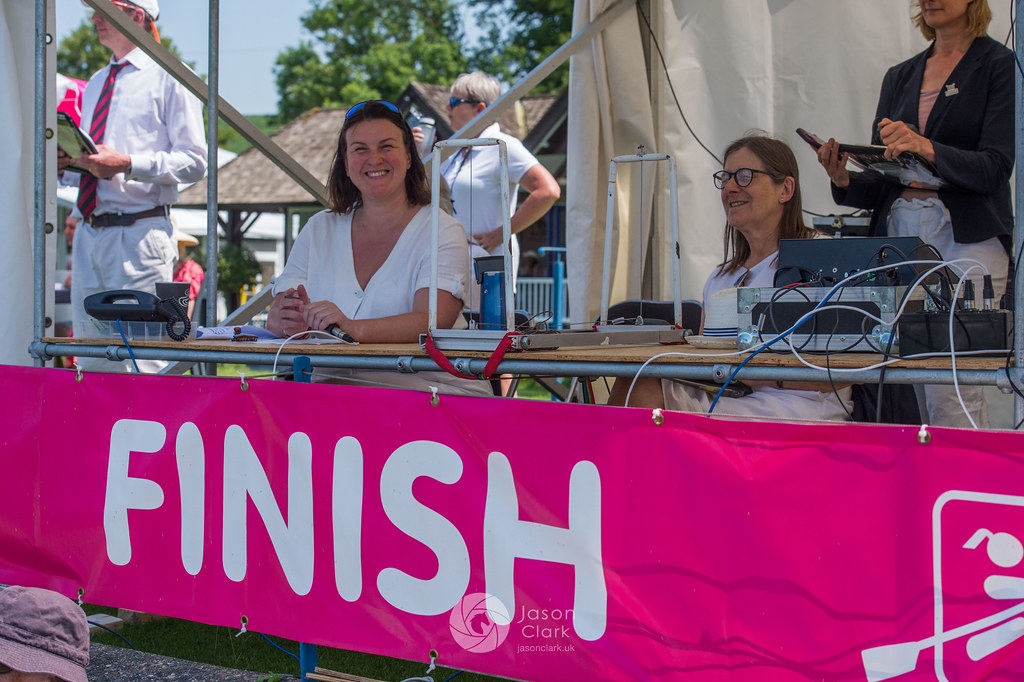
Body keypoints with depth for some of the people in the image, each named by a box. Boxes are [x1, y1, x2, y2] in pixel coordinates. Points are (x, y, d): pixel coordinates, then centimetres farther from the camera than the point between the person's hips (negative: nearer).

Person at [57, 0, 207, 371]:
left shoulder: (167, 78, -1)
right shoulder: (95, 84, 22)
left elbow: (194, 162, -8)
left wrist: (127, 164, -18)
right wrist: (65, 167, 5)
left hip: (139, 234, -7)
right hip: (89, 235, 7)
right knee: (91, 355, 7)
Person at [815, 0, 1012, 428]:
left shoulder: (999, 66, 2)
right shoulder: (899, 76, 19)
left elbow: (995, 167, -9)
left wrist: (927, 149, -25)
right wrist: (843, 180, -4)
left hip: (967, 237, -5)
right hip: (900, 236, 5)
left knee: (949, 390, -15)